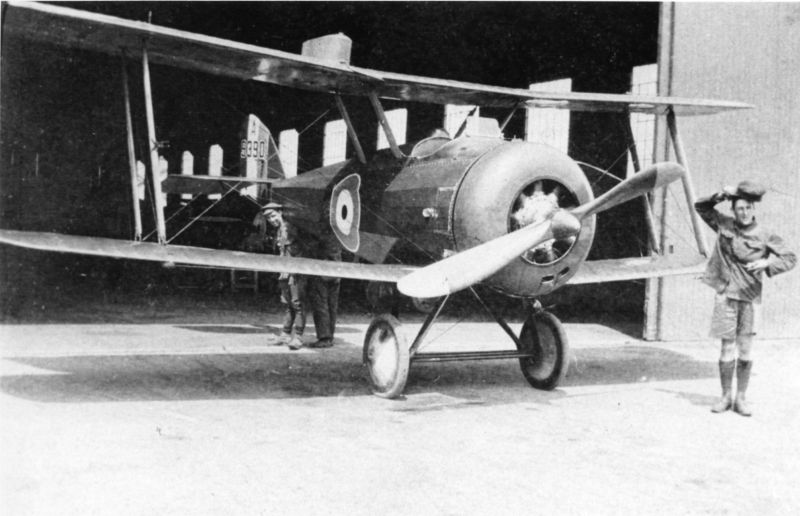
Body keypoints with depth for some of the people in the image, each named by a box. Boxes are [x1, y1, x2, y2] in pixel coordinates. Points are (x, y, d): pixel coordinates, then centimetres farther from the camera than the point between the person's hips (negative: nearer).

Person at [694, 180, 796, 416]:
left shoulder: (764, 236, -1)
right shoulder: (724, 225, 5)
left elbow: (790, 258, -2)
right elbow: (700, 206, 15)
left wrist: (767, 262, -19)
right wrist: (721, 195, 0)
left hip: (750, 296, 0)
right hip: (726, 295, 0)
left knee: (745, 351, 3)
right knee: (728, 349, 2)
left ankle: (741, 398, 15)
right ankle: (726, 396, 15)